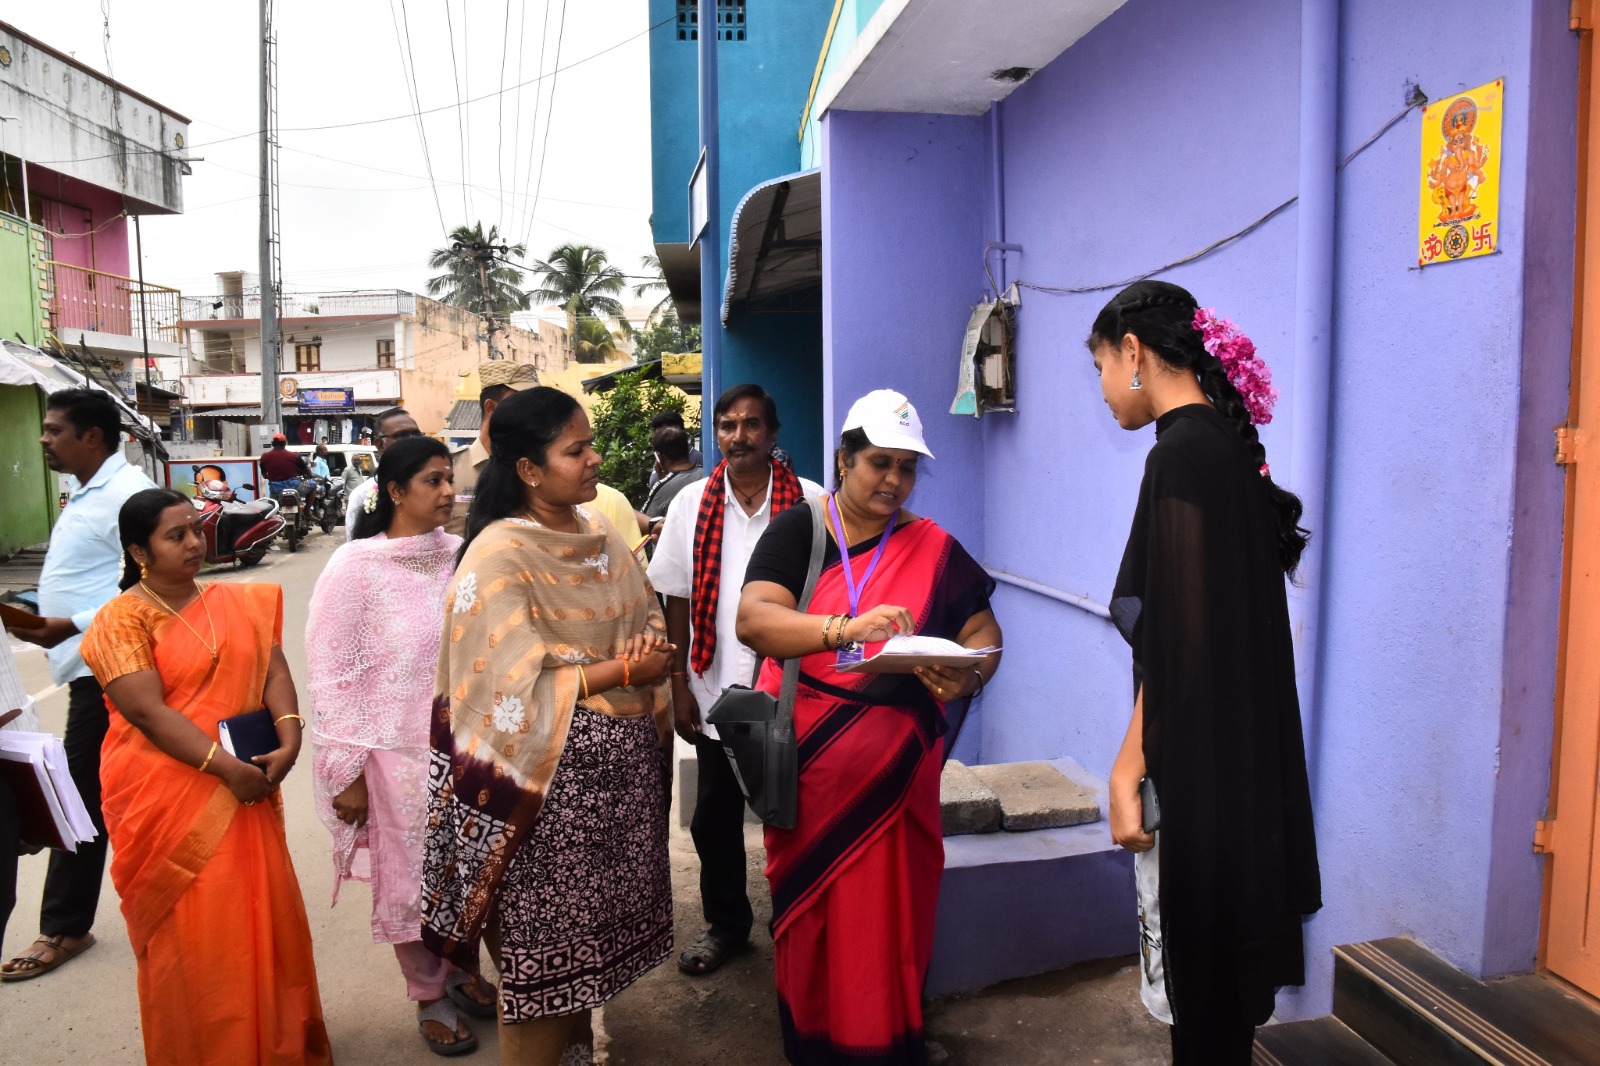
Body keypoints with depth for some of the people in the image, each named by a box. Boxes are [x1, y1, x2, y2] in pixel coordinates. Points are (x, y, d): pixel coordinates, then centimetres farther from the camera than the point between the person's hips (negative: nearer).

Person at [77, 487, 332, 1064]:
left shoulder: (239, 602, 8)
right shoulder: (121, 620, -7)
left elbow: (274, 671, 0)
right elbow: (148, 713, -15)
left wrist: (289, 735, -17)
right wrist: (225, 766, -20)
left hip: (245, 790, 4)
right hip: (168, 798, -4)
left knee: (262, 916, 10)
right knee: (191, 935, 4)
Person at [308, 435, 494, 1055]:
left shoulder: (460, 556, -2)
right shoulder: (356, 565, -11)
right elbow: (329, 673, -8)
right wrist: (347, 771, -8)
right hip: (397, 756, -3)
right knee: (409, 881, 13)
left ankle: (458, 967, 41)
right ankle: (429, 997, 34)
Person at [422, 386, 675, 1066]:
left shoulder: (599, 534, 6)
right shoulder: (499, 557, -15)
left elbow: (648, 621, 13)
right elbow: (517, 691, -20)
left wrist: (654, 654, -10)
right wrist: (621, 670, -17)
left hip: (622, 762, 7)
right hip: (552, 771, -7)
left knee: (593, 924, 19)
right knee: (545, 933, 6)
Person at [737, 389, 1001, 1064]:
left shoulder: (933, 548, 3)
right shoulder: (796, 531, -3)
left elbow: (984, 634, 6)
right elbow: (752, 619, -18)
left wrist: (966, 679, -17)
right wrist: (848, 627, -34)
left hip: (895, 767, 1)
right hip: (805, 764, -1)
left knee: (890, 913, 7)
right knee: (807, 912, 12)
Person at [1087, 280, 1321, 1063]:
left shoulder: (1182, 451, -17)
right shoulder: (1226, 442, 10)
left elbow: (1177, 635, -21)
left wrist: (1128, 771, -17)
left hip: (1195, 765, -9)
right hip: (1235, 757, 9)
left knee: (1198, 970, 6)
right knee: (1216, 968, 20)